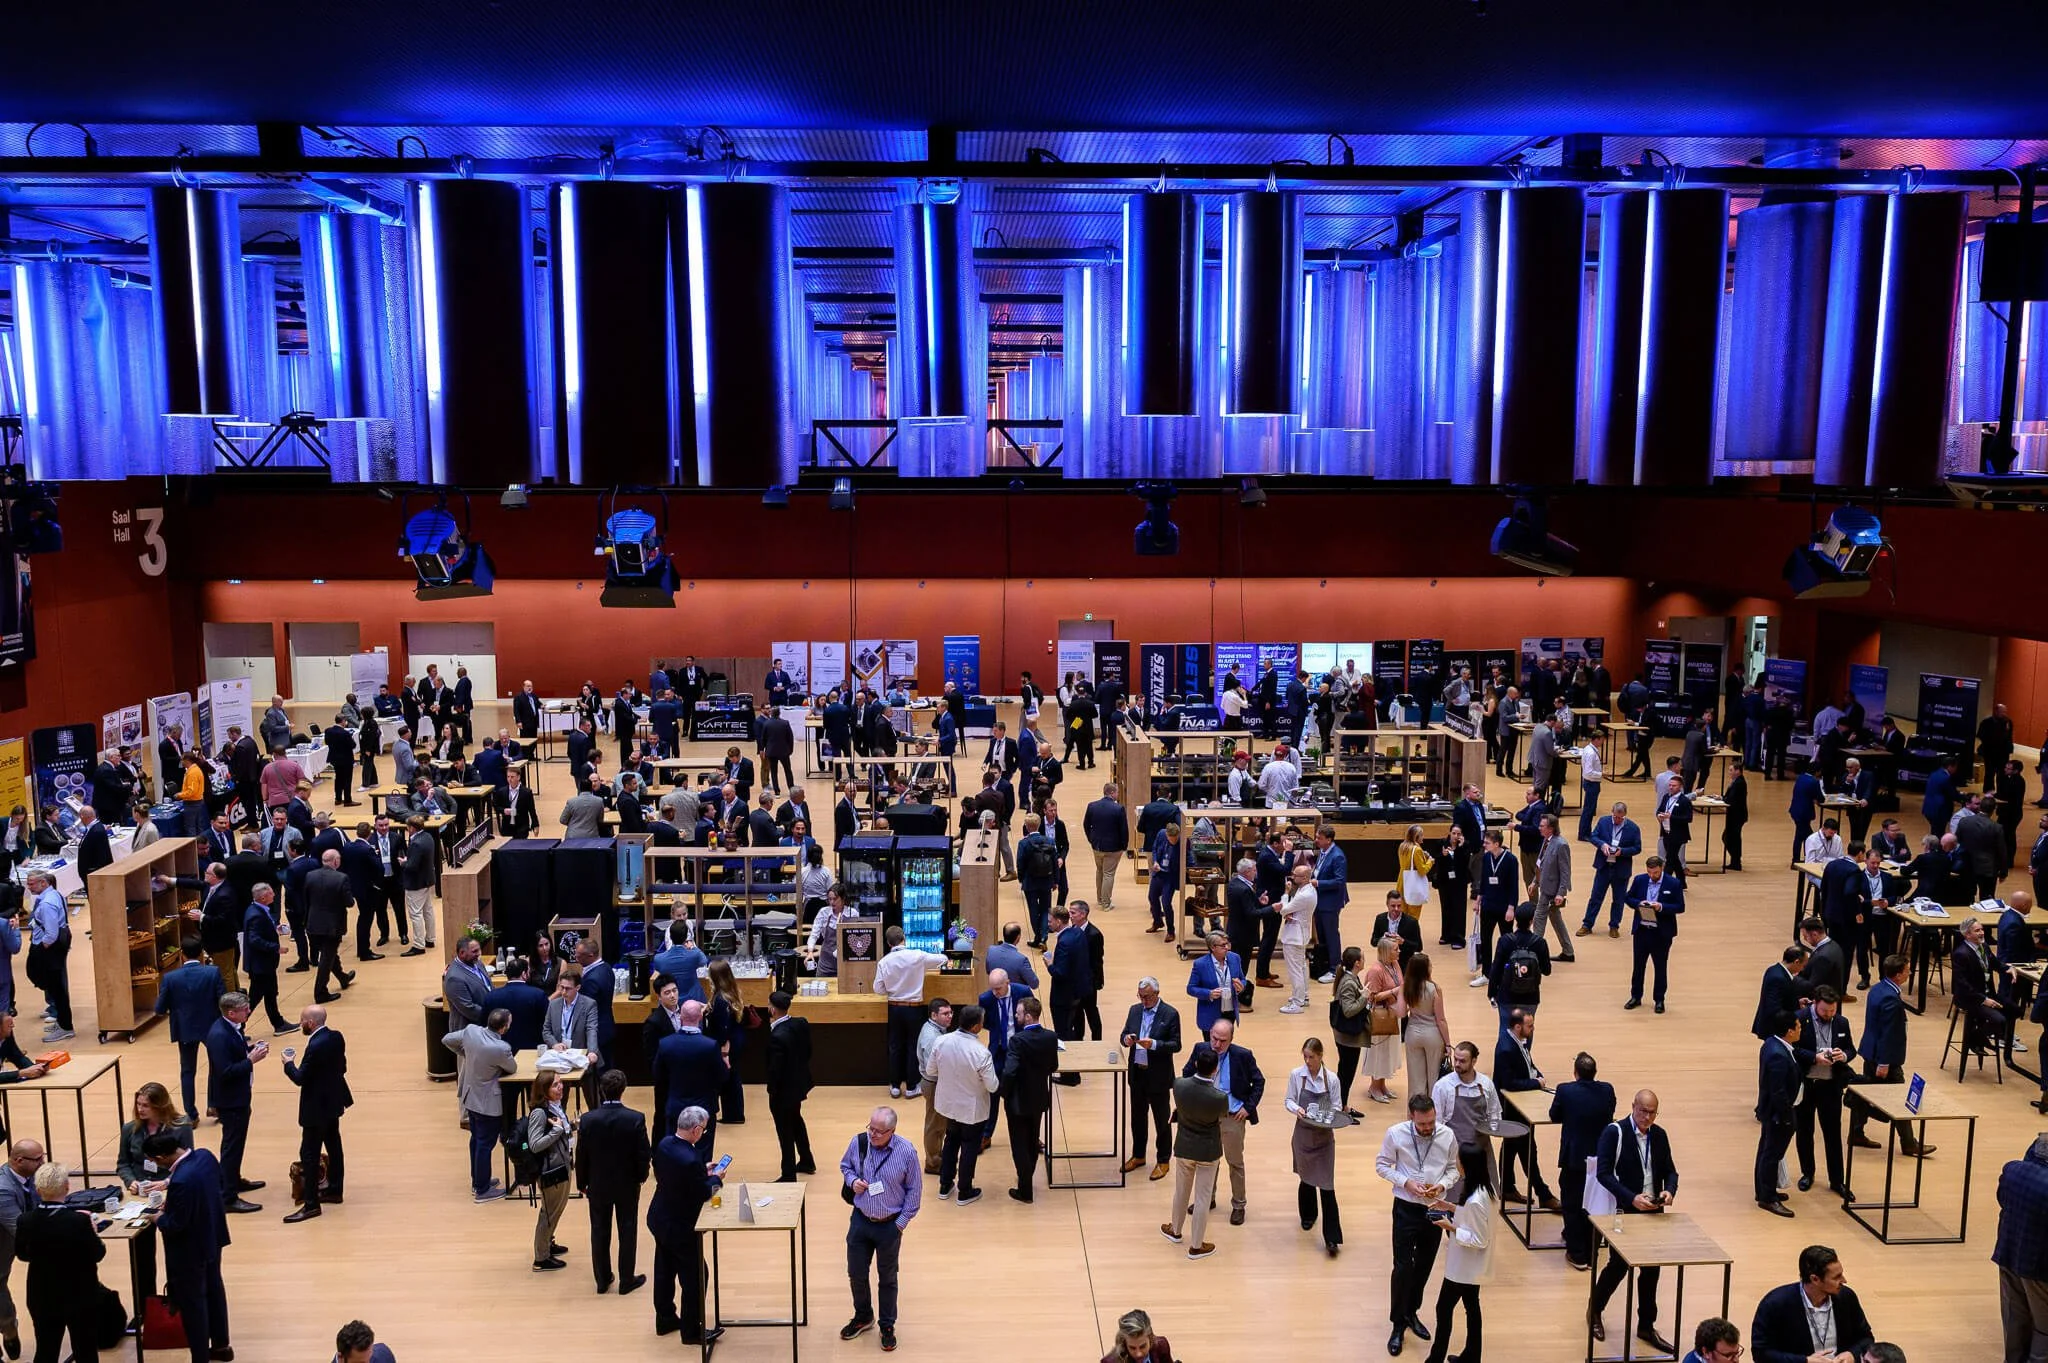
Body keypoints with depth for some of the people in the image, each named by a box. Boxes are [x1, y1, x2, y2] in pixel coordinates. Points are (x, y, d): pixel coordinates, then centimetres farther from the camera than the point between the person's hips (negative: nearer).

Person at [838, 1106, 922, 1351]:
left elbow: (914, 1190, -8)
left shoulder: (906, 1152, -20)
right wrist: (852, 1181, -13)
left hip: (890, 1225, -3)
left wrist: (901, 1223, -7)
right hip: (860, 1221, 3)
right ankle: (863, 1317, 41)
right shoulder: (858, 1142, -13)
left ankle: (887, 1326, 34)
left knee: (887, 1278, 14)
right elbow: (845, 1166, 8)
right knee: (856, 1273, 15)